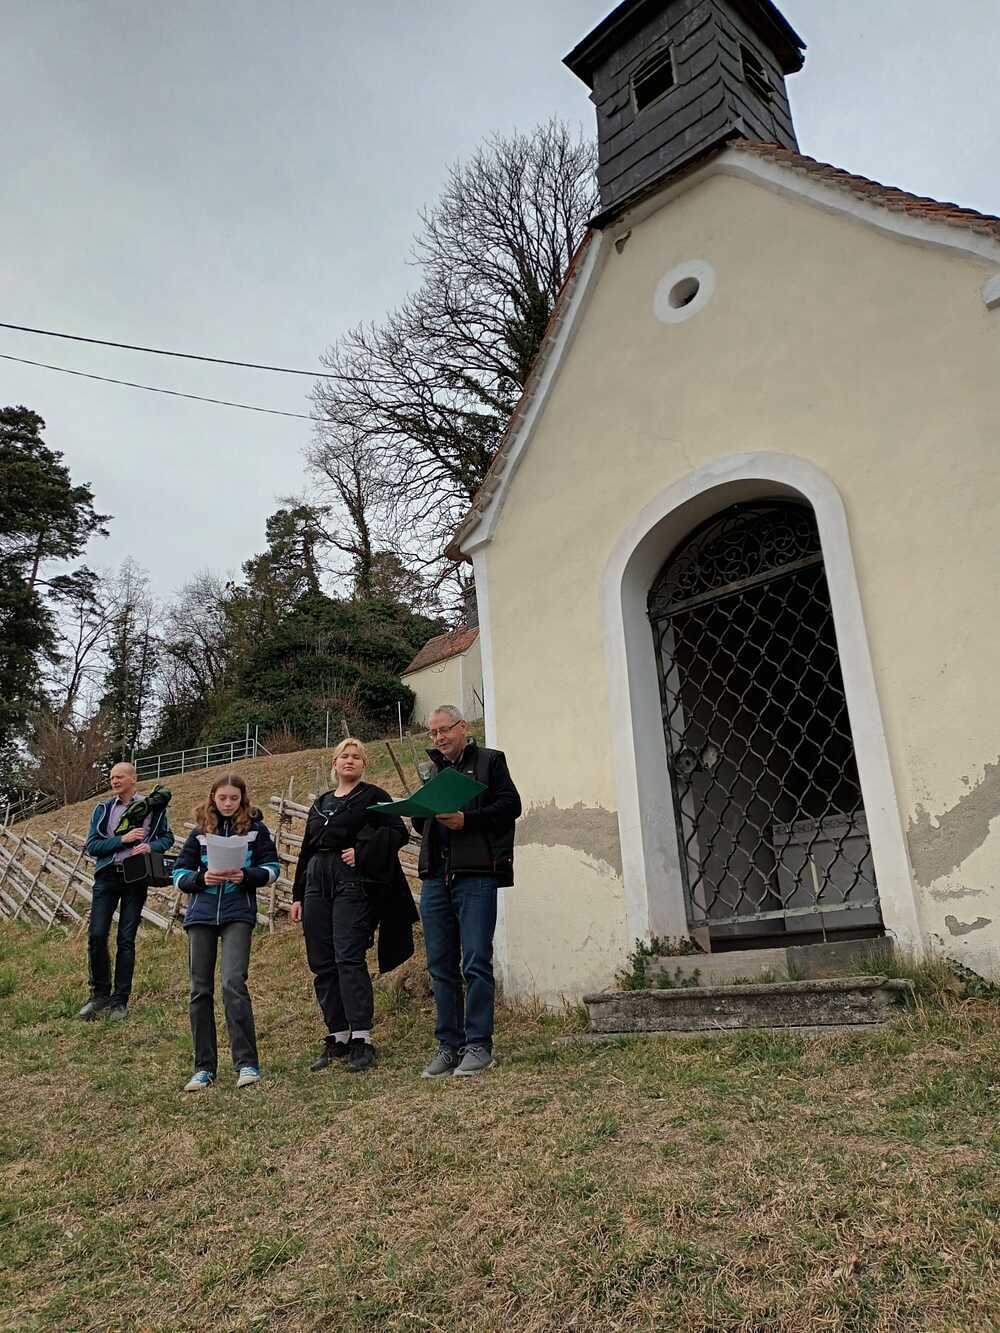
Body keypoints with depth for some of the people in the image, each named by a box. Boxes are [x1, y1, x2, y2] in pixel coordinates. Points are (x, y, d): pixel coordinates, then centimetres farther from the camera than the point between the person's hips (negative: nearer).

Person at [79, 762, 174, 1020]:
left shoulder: (152, 806, 4)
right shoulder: (103, 809, 8)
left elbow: (167, 837, 9)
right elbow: (91, 845, 1)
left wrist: (150, 846, -12)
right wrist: (123, 839, -12)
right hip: (107, 876, 1)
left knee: (126, 939, 1)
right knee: (97, 935, -7)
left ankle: (120, 1000, 9)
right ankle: (100, 994, 12)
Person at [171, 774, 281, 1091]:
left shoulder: (256, 828, 3)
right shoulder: (200, 831, 8)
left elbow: (272, 868, 3)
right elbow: (179, 874, 7)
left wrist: (246, 876, -16)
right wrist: (201, 878, -13)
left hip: (238, 914, -3)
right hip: (201, 915, 3)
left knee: (233, 983, -16)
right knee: (200, 990, 5)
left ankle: (247, 1063, -7)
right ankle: (204, 1067, 16)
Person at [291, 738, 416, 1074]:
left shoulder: (373, 797, 5)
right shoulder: (320, 804, 22)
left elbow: (398, 832, -6)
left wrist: (362, 852, -15)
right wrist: (297, 895, 18)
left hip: (352, 882, -6)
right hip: (317, 882, 6)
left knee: (349, 958, -13)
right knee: (322, 964, 5)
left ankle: (362, 1039, -9)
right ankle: (337, 1037, 15)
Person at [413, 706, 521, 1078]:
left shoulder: (489, 761, 6)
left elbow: (510, 805, -6)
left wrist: (466, 819, -15)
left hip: (476, 874, -5)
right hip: (435, 877, 6)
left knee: (476, 962, -5)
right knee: (441, 966, 8)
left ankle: (479, 1046, 4)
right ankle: (449, 1046, 17)